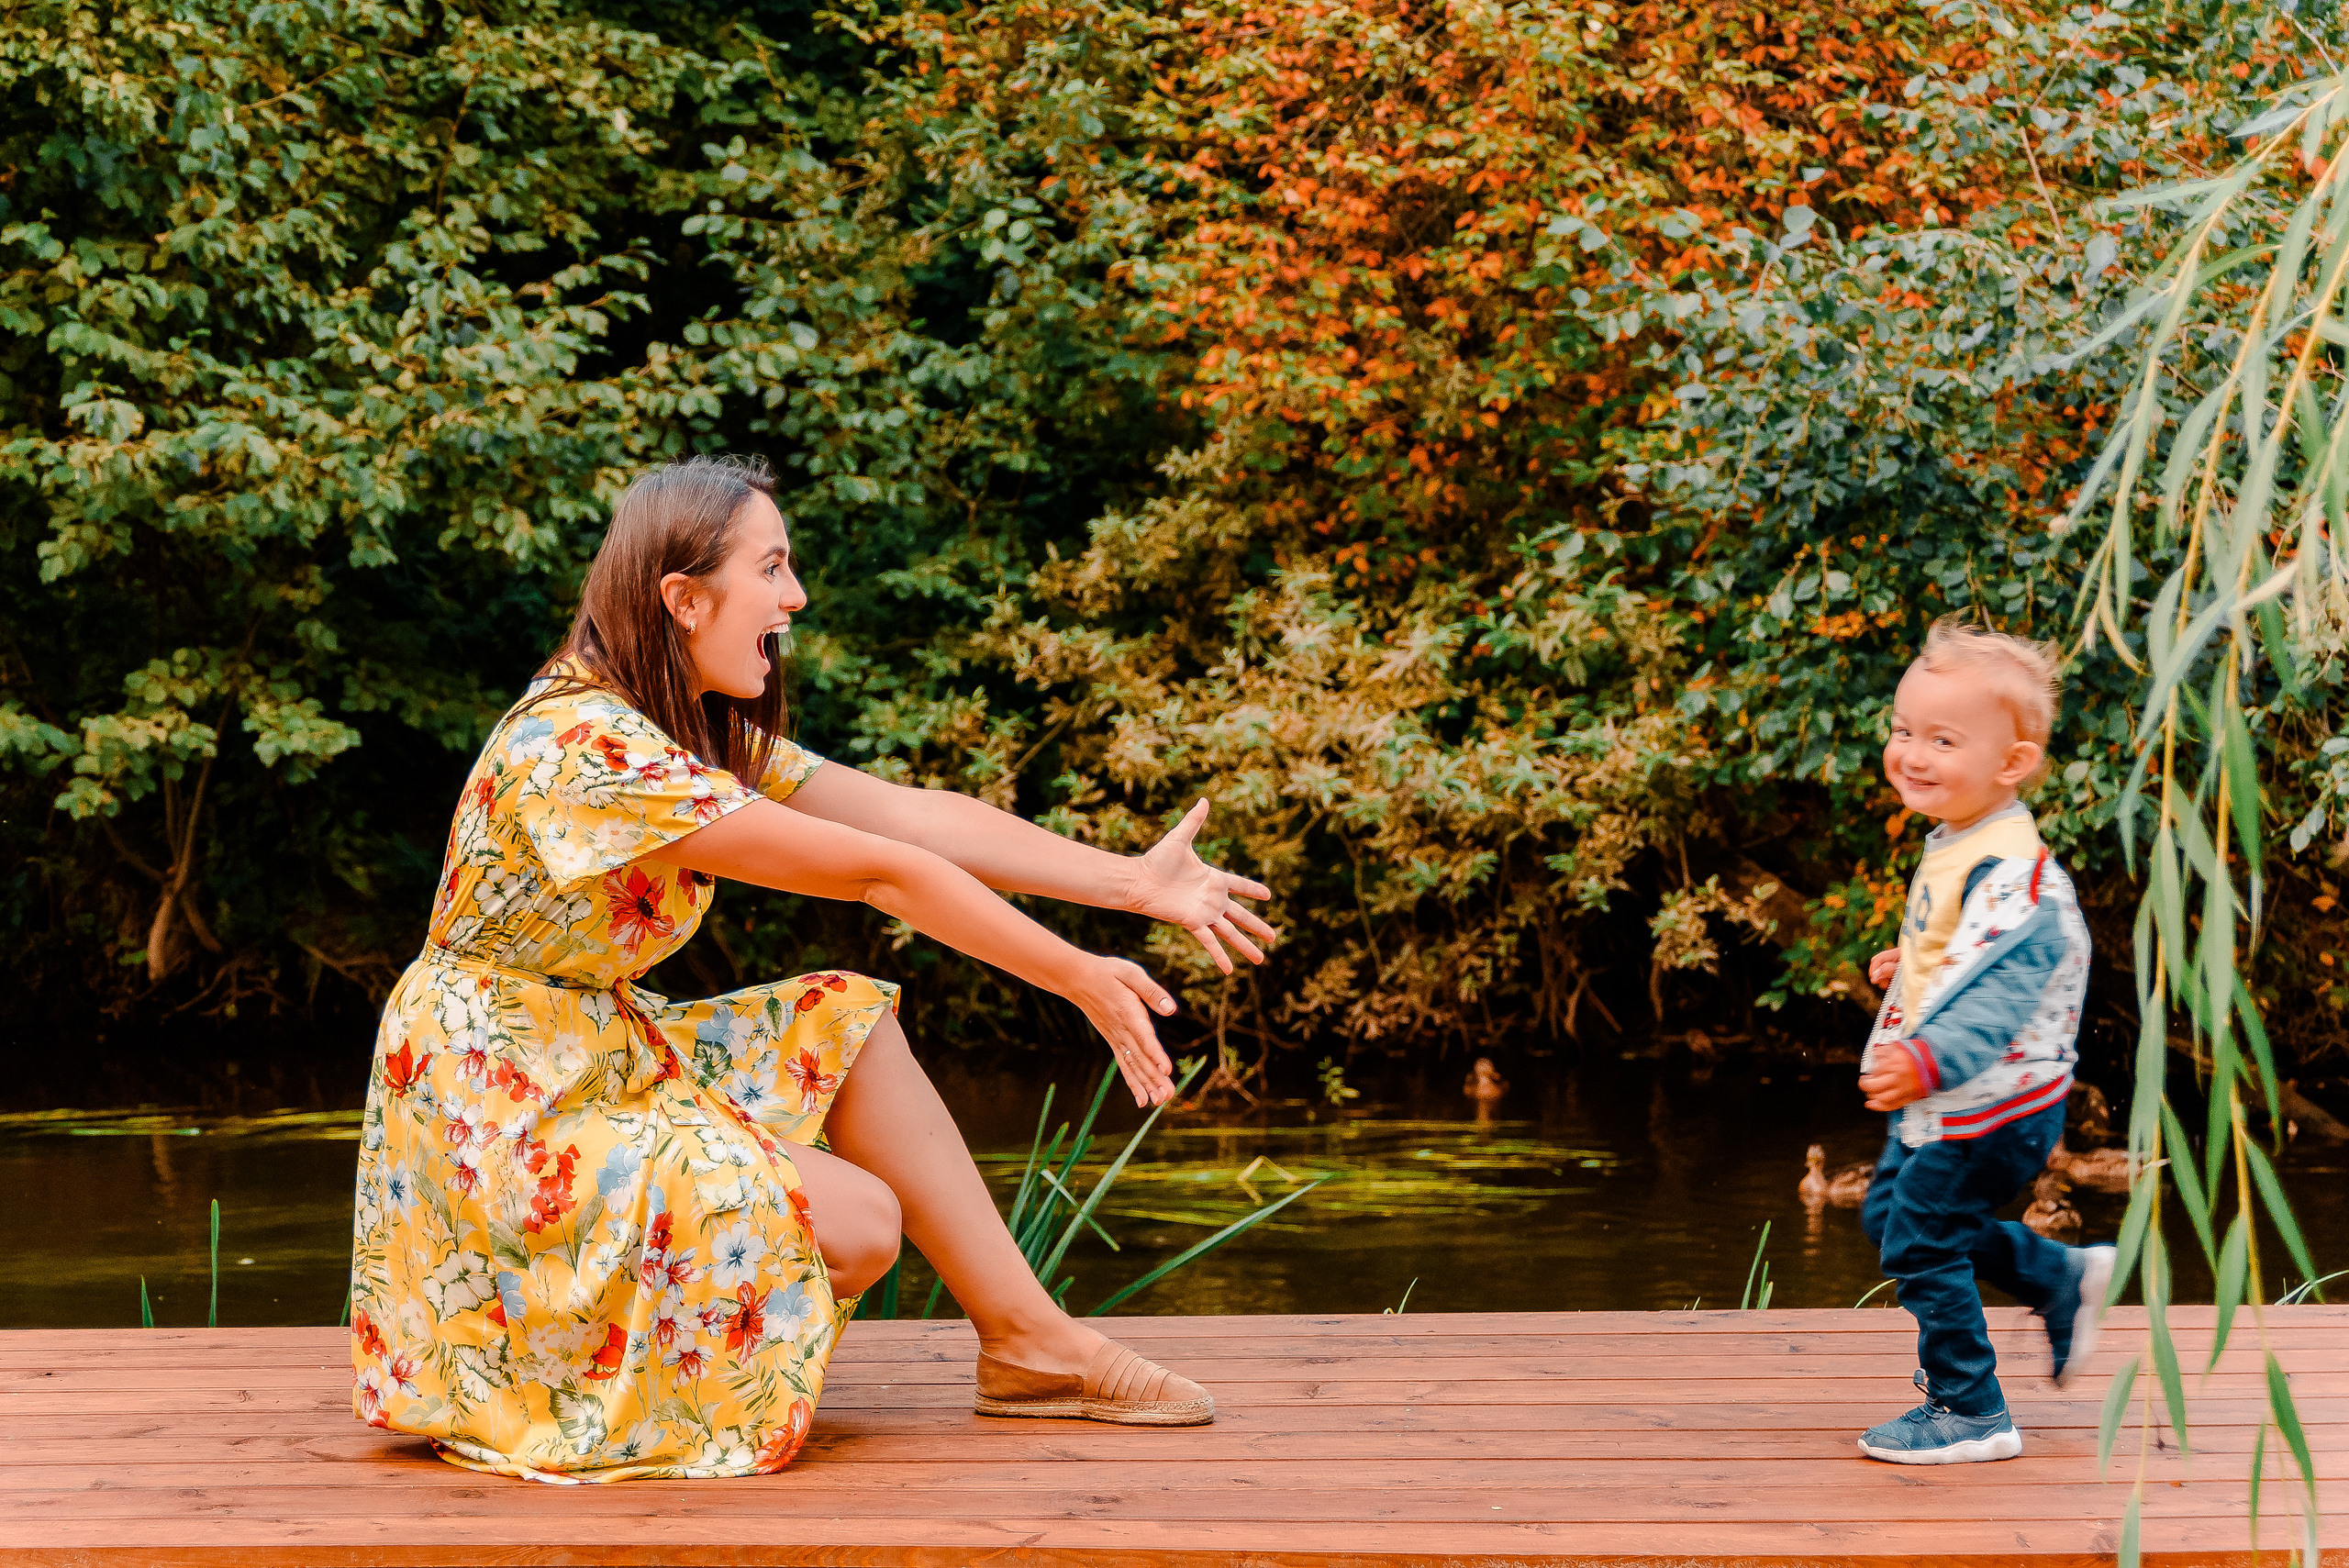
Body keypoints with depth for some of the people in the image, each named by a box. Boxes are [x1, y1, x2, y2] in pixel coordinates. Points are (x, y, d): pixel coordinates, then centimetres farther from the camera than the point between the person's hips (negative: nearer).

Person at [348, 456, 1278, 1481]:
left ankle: (1027, 1339, 5)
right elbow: (880, 873, -25)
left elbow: (910, 814, 1)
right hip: (497, 1107, -10)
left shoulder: (708, 734, 6)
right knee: (858, 1223, -16)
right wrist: (1082, 982, -21)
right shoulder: (583, 745, -25)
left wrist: (1133, 881, -5)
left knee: (850, 1019, 2)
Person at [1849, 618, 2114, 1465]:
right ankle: (2065, 1278, 34)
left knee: (1921, 1243, -1)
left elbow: (2005, 988, -39)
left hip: (1992, 1104, -10)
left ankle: (1970, 1413, 15)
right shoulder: (1956, 844, 5)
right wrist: (1910, 966, 18)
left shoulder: (2008, 874, -28)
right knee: (1892, 1210, 23)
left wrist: (1930, 1061, -51)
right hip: (1945, 1104, 10)